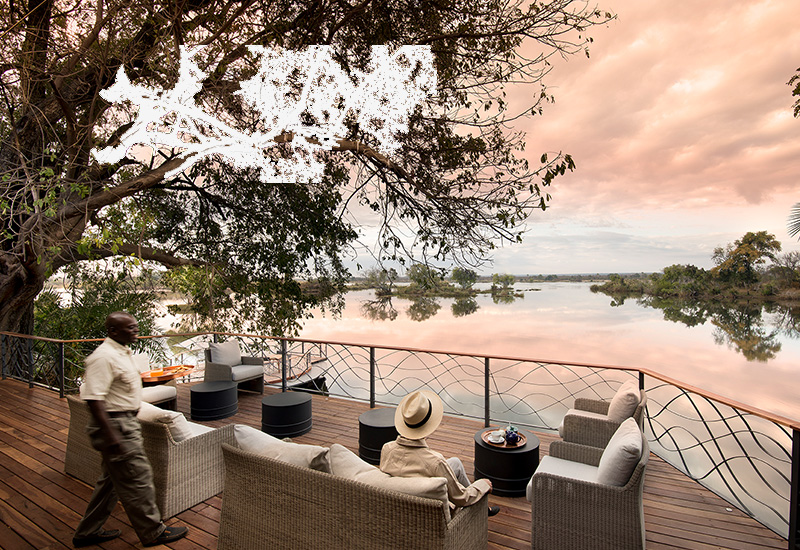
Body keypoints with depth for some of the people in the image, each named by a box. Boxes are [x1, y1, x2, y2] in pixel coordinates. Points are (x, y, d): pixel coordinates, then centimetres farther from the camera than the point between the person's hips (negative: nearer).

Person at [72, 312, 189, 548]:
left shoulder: (122, 351, 10)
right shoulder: (104, 356, -22)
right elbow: (93, 398, -26)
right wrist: (111, 436, -27)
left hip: (126, 422, 10)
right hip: (115, 425, -10)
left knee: (112, 479, 21)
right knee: (137, 478, 1)